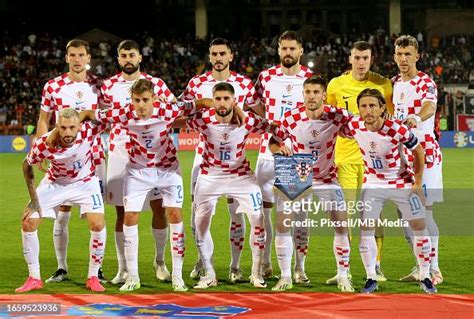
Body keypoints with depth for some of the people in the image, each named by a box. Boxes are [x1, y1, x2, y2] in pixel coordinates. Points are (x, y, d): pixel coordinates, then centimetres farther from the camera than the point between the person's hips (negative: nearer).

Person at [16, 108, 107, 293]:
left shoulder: (89, 130, -33)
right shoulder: (44, 144, -30)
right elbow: (27, 165, -10)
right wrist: (34, 199, -11)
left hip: (85, 182, -1)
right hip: (55, 183, 1)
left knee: (98, 225, -18)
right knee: (28, 223, -7)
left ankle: (93, 277, 1)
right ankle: (34, 278, 8)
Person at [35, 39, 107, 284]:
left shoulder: (99, 86, 4)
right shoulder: (53, 87, 3)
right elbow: (43, 120, 7)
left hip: (93, 156, 0)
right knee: (62, 213, 2)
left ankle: (97, 268, 7)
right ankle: (61, 268, 12)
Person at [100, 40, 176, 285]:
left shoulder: (155, 83, 6)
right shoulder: (109, 86, 8)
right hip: (119, 152, 0)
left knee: (159, 207, -3)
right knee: (122, 211, 1)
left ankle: (160, 262, 14)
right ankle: (123, 268, 8)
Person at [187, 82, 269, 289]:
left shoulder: (248, 121, -18)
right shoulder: (203, 120, -20)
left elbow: (272, 129, -4)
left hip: (240, 175, 0)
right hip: (210, 176, 0)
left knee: (257, 218, -9)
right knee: (200, 224, -3)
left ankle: (256, 273, 5)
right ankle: (209, 275, 12)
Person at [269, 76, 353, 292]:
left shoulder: (336, 116, -14)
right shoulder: (291, 118, -12)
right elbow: (273, 142, 0)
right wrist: (280, 149, -22)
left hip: (326, 178, 0)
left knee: (341, 225, -6)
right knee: (282, 224, -10)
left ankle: (343, 278, 9)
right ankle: (285, 277, 4)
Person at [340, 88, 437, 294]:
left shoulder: (397, 130, -27)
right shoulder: (354, 126, -19)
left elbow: (418, 151, -11)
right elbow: (339, 132, 6)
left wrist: (418, 183, -6)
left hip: (402, 181, -2)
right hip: (372, 182, 2)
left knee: (419, 226, 0)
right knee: (366, 228, -9)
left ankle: (425, 277, 16)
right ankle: (371, 278, 3)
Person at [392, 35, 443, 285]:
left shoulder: (426, 83, -9)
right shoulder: (393, 84, 11)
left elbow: (430, 106, -30)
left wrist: (417, 118, -51)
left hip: (424, 151, -6)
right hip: (400, 154, 7)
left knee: (423, 210, -9)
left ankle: (433, 267, -1)